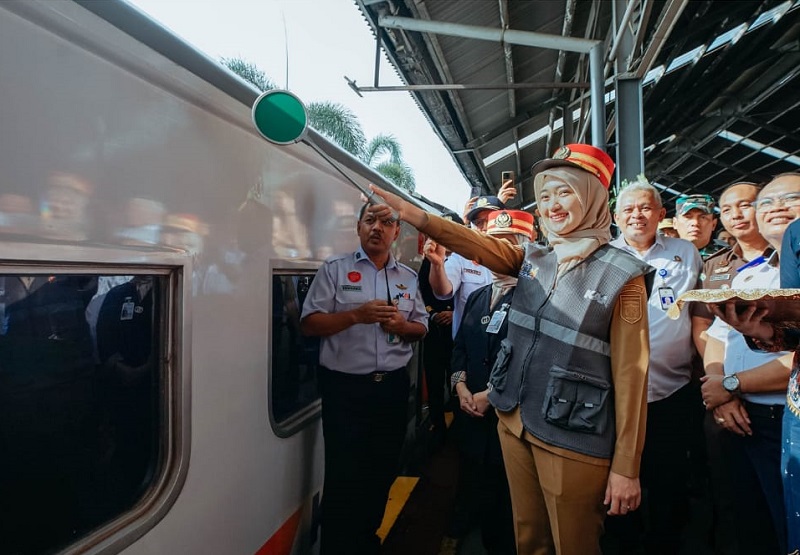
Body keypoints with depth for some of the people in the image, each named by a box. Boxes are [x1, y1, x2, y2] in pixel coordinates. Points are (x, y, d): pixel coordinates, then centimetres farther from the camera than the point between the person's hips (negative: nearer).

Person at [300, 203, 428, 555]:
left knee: (382, 471, 16)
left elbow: (421, 328, 14)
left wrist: (402, 325, -8)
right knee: (343, 476, 1)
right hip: (345, 387, -4)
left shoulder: (408, 277, 10)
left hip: (393, 387, 5)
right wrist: (356, 316, -21)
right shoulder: (335, 269, -2)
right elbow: (309, 324, -7)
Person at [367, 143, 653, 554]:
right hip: (514, 421, 5)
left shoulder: (621, 274, -10)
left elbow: (630, 373, -12)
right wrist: (416, 216, -23)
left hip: (572, 439, -5)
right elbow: (480, 245, -9)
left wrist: (626, 466, -11)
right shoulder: (533, 259, 5)